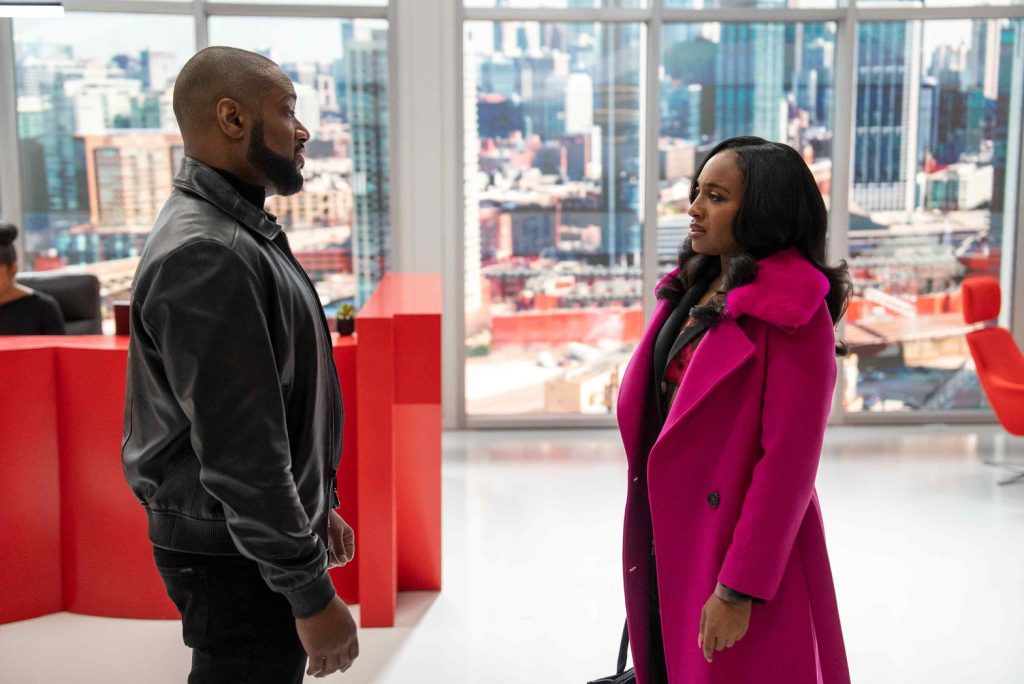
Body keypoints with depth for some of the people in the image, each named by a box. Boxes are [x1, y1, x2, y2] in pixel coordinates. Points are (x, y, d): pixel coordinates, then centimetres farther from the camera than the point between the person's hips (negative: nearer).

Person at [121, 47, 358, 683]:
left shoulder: (244, 233, 12)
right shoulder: (205, 255, -22)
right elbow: (239, 452, -25)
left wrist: (319, 505, 22)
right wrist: (312, 594, -22)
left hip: (272, 531, 10)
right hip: (236, 557, -10)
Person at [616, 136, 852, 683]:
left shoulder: (794, 314, -15)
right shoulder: (693, 288, 8)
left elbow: (789, 459, -19)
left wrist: (740, 588, -19)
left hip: (741, 542, -7)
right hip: (669, 540, 7)